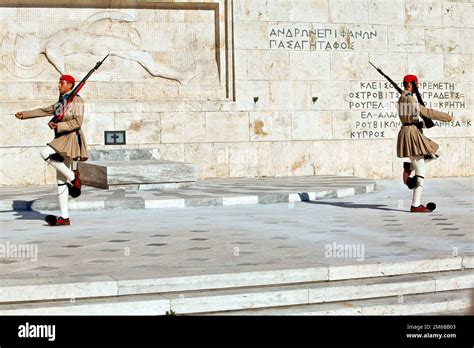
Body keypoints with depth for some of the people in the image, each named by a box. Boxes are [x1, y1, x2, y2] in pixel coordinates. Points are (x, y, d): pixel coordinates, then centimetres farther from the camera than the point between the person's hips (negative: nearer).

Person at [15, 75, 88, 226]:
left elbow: (77, 122, -15)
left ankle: (72, 176, -15)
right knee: (61, 181, 2)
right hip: (62, 140, 8)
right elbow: (44, 111, 27)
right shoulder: (61, 102, 20)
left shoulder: (76, 100, -5)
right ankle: (64, 217, 1)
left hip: (71, 138, -8)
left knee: (45, 153, -29)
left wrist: (58, 126, -18)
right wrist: (24, 114, 27)